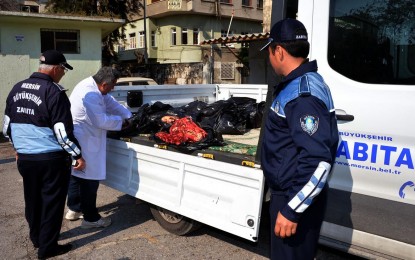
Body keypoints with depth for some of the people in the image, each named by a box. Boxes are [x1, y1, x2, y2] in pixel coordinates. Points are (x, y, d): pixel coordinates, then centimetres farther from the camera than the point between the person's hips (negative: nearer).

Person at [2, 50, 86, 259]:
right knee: (52, 201, 6)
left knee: (32, 199, 21)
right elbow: (63, 131, -19)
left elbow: (7, 126, 14)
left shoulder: (17, 89, 7)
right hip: (51, 159, -7)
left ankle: (36, 238, 38)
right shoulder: (54, 91, -17)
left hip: (24, 157, 7)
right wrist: (78, 155, -10)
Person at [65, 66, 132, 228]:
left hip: (77, 140, 11)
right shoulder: (90, 95, -27)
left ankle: (74, 209, 37)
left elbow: (111, 102, 12)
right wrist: (121, 121, -7)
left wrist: (129, 116, 9)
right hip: (84, 144, -11)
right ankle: (91, 218, 13)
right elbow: (101, 121, -23)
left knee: (76, 174, 21)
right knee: (90, 179, 0)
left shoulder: (91, 85, 4)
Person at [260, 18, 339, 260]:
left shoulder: (302, 95, -26)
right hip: (292, 192, 10)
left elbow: (319, 162, -31)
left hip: (298, 197, -10)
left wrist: (291, 210, -26)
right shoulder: (304, 83, 8)